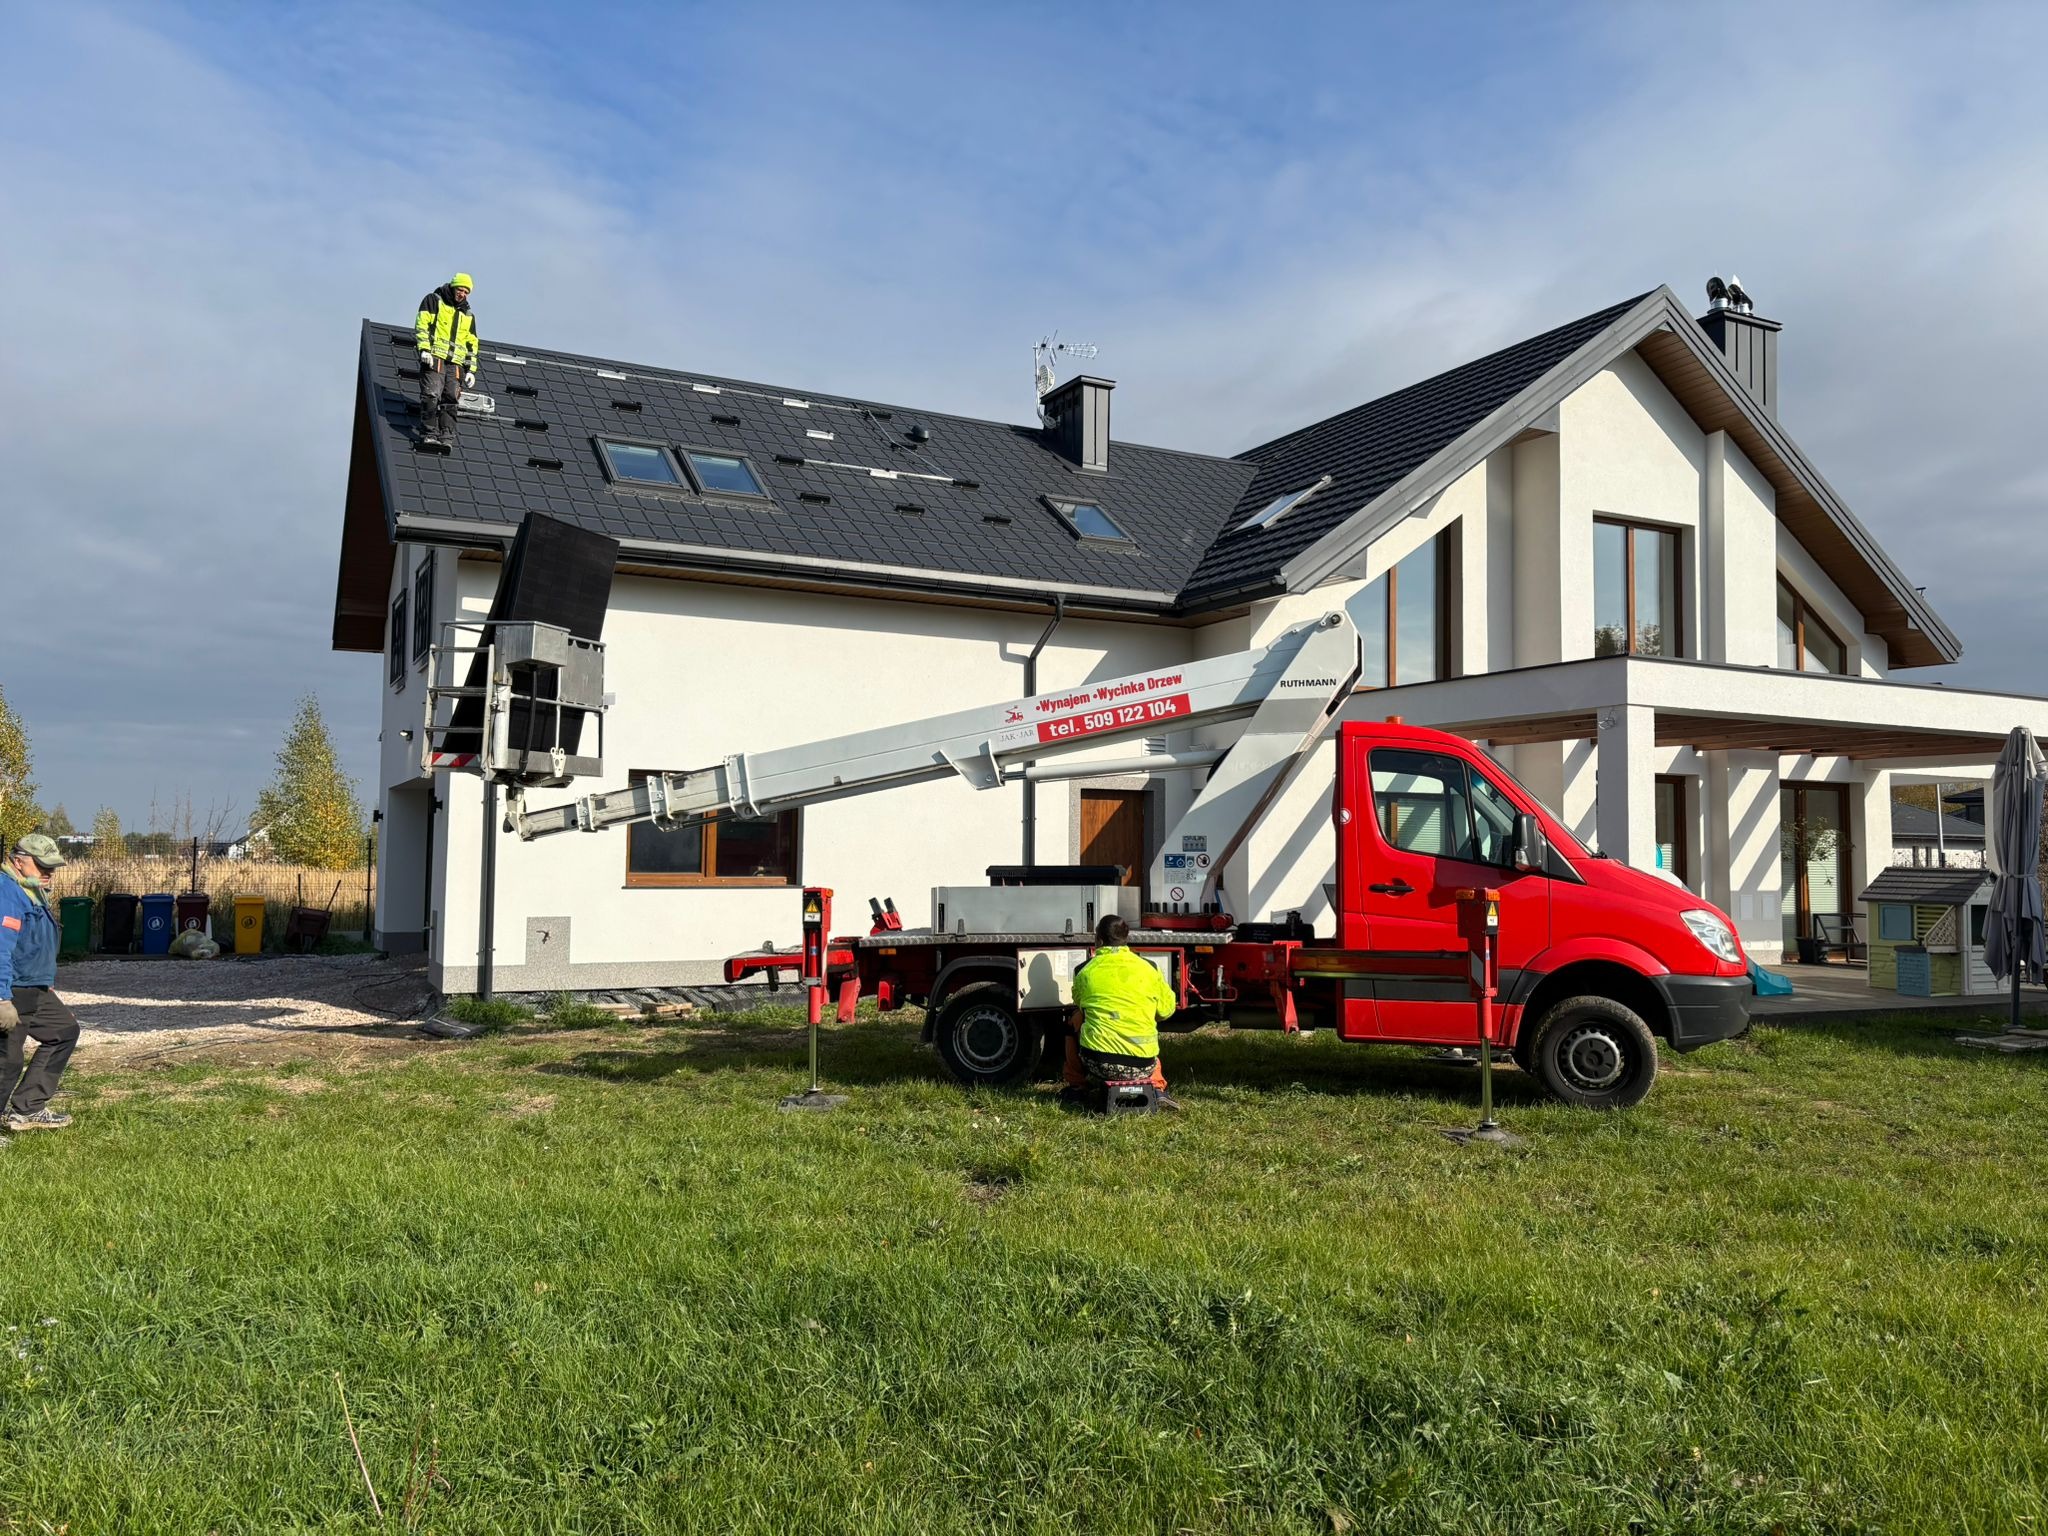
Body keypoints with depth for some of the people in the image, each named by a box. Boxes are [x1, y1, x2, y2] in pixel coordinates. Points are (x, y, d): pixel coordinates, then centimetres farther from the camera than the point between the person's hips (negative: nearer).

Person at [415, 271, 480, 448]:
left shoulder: (467, 315, 23)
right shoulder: (434, 301, 9)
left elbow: (471, 344, 23)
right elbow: (421, 324, -1)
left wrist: (471, 369, 14)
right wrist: (424, 349, -14)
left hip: (456, 363, 4)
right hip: (434, 357, -4)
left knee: (450, 400, -5)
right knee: (431, 396, -15)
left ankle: (446, 438, -7)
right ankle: (429, 434, -16)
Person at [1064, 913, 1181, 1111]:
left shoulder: (1085, 971, 2)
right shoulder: (1148, 968, 4)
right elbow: (1166, 1009, 15)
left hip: (1098, 1064, -2)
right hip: (1141, 1067, 2)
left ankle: (1077, 1087, 30)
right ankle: (1157, 1090, 17)